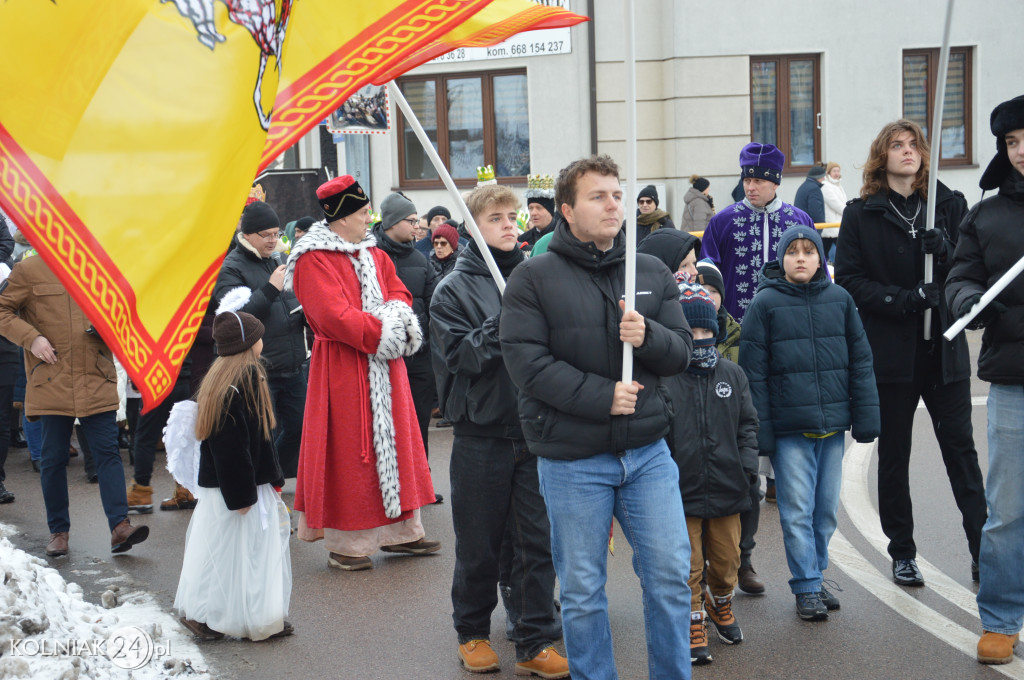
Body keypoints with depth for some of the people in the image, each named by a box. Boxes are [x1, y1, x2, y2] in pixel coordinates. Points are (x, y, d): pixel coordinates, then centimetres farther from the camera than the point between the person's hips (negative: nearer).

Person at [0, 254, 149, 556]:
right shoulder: (29, 270, 2)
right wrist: (30, 338, -11)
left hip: (97, 381, 2)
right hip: (52, 382, -1)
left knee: (107, 452, -5)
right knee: (53, 458, 6)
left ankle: (119, 526, -6)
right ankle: (58, 530, 18)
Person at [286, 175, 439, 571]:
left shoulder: (374, 255, 14)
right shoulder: (314, 261, -12)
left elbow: (398, 292, 12)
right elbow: (335, 317, -21)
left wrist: (398, 319, -10)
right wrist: (382, 331, -16)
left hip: (383, 366, 8)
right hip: (343, 368, -8)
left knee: (392, 440, 12)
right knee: (349, 450, -3)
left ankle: (399, 531, 22)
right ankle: (345, 543, 7)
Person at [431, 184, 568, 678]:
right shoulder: (454, 290, -1)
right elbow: (460, 356, -12)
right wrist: (503, 325, -21)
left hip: (536, 430, 2)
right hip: (481, 435, -2)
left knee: (538, 541, 5)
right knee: (479, 544, 10)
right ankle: (472, 632, 28)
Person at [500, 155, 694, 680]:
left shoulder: (653, 273, 8)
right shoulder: (534, 278, -4)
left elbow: (681, 351, 7)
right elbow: (525, 360, -13)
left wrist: (647, 337, -16)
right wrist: (601, 396, -18)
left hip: (648, 452, 3)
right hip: (571, 461, -3)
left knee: (670, 574, 5)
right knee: (582, 591, 7)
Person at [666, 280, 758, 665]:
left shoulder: (732, 374, 5)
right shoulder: (661, 378, -10)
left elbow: (747, 423, 12)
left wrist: (748, 463, 0)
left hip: (727, 489, 4)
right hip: (682, 493, -4)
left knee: (726, 561, 18)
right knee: (688, 567, 5)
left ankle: (721, 606, 44)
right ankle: (694, 627, 21)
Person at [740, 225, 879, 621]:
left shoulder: (839, 299, 7)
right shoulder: (766, 302, -3)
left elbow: (860, 360, 10)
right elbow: (753, 370, -3)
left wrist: (865, 416, 4)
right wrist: (760, 429, -8)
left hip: (833, 425, 4)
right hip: (789, 429, -3)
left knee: (826, 508, 12)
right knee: (798, 511, -1)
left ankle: (814, 575, 27)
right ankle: (807, 588, 9)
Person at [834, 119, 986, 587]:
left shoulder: (949, 205, 7)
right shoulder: (861, 214, 2)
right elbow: (849, 280, -5)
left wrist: (945, 252, -17)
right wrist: (902, 299, -19)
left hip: (944, 347, 1)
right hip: (890, 350, -1)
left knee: (961, 447, 2)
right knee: (894, 454, 8)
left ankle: (983, 552, 6)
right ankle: (902, 553, 19)